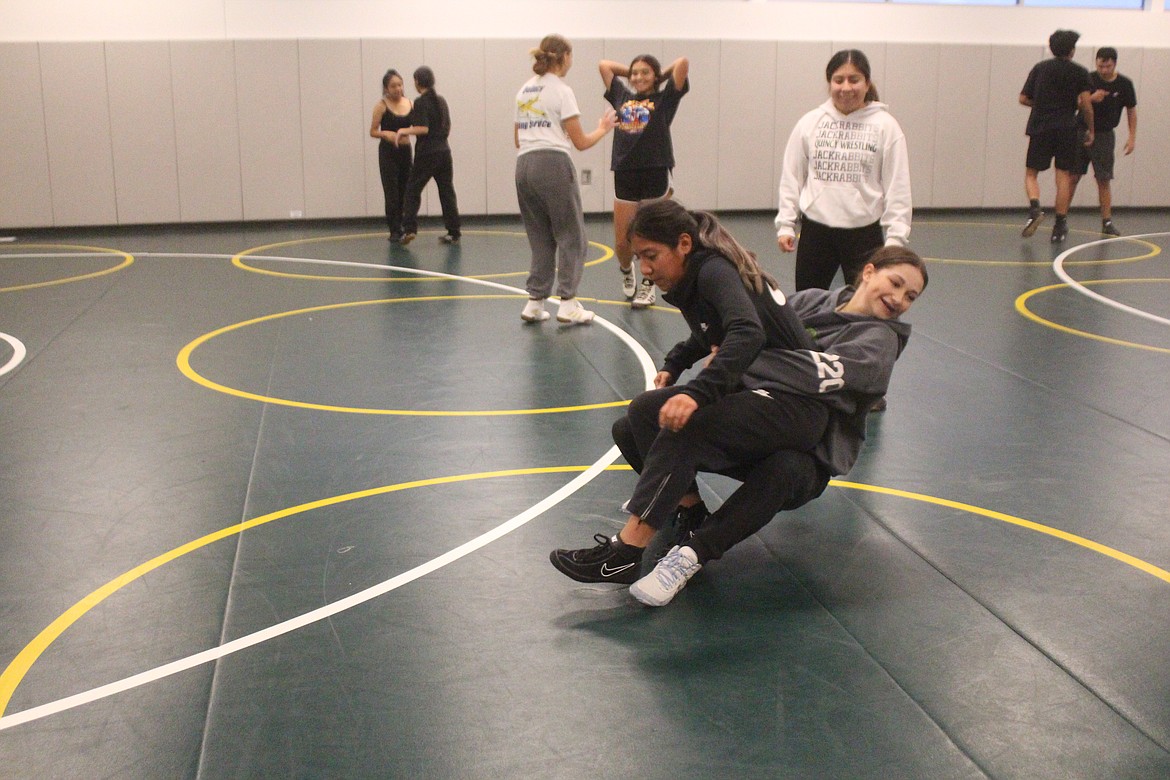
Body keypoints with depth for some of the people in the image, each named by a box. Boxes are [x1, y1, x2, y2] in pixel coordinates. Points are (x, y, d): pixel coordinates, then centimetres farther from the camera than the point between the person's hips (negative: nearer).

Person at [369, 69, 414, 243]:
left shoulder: (410, 104, 5)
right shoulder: (382, 106, -5)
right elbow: (373, 132, -4)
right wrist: (386, 134, -22)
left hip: (406, 151, 4)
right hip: (388, 152, -4)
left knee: (405, 192, 7)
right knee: (392, 193, -6)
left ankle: (399, 227, 23)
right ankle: (395, 231, -2)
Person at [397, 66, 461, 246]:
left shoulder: (420, 102, -10)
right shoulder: (441, 101, 11)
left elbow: (423, 129, -18)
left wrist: (405, 130, -5)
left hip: (427, 153, -6)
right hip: (444, 150, 6)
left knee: (413, 188, 3)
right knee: (447, 191, 8)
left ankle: (410, 229, -5)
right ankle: (454, 232, 8)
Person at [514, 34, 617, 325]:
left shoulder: (525, 90, 17)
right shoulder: (561, 91, -3)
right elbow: (580, 142, -3)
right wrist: (602, 129, 15)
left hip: (524, 166, 7)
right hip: (553, 165, -7)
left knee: (540, 238, 13)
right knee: (571, 236, 1)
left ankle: (535, 303, 10)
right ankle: (567, 304, -3)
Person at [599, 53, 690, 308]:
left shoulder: (664, 100, 5)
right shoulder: (622, 97, 14)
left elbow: (683, 62, -3)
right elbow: (603, 65, 20)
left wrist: (661, 76, 12)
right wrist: (630, 71, 21)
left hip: (655, 175, -3)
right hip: (625, 175, 3)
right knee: (621, 243, 4)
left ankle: (647, 287, 21)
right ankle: (626, 271, 35)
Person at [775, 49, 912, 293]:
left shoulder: (885, 126, -2)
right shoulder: (810, 123, 3)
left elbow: (897, 187, -3)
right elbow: (791, 177, 7)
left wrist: (896, 237, -8)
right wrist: (785, 225, 2)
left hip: (865, 233, -2)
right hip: (815, 231, 2)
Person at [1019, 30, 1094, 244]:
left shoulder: (1040, 68, 8)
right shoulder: (1080, 72, 2)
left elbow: (1023, 99, 7)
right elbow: (1085, 104, -5)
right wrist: (1090, 129, 6)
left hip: (1040, 128, 1)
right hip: (1067, 129, -1)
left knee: (1031, 173, 9)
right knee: (1064, 175, 5)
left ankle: (1035, 207, -19)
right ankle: (1060, 225, 4)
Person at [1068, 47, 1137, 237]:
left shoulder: (1124, 84, -3)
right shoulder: (1088, 80, -7)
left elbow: (1131, 111, 6)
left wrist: (1132, 137, 1)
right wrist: (1091, 98, -29)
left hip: (1104, 136, 1)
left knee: (1104, 179, 0)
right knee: (1073, 177, -1)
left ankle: (1107, 222, 6)